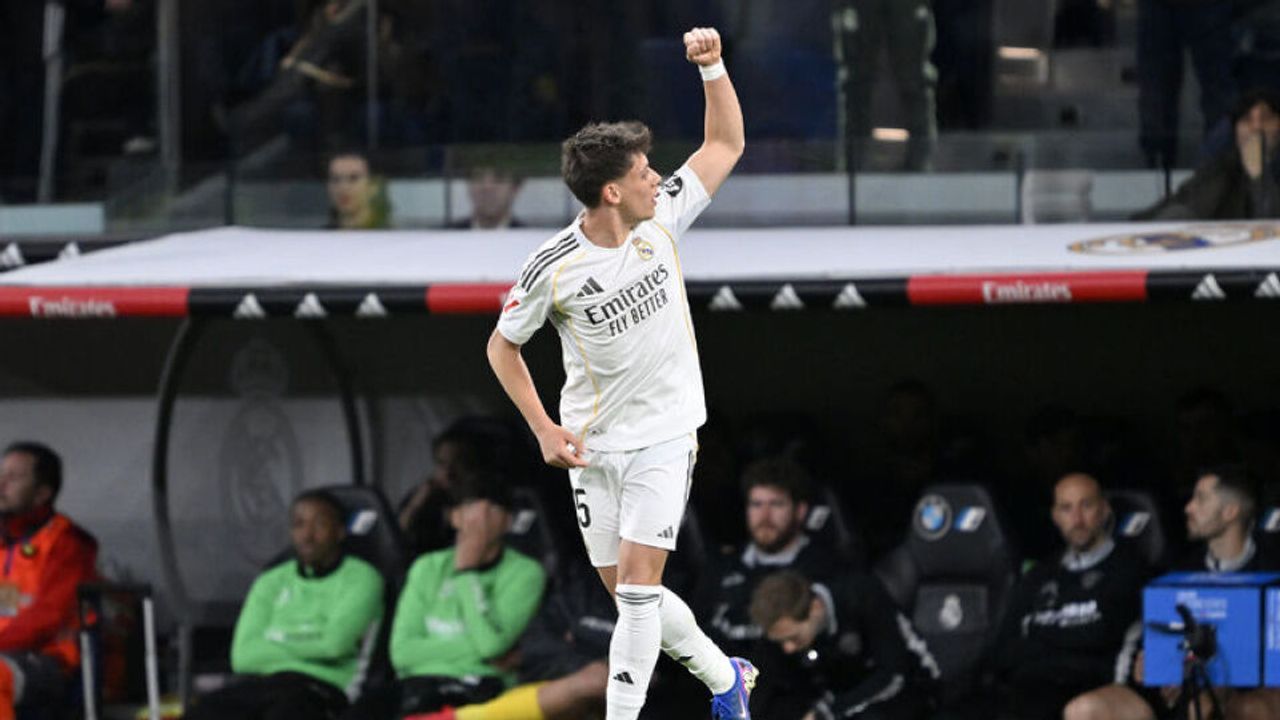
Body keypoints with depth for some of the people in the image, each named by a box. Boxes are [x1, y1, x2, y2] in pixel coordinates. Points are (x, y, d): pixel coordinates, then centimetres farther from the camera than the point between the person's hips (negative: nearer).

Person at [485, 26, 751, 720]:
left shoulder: (662, 219, -7)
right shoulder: (553, 268, -15)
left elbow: (725, 146, 5)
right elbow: (502, 346, -1)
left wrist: (712, 66, -9)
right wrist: (544, 429, -9)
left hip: (665, 435, 0)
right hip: (593, 447, 0)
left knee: (638, 584, -13)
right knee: (631, 593, 8)